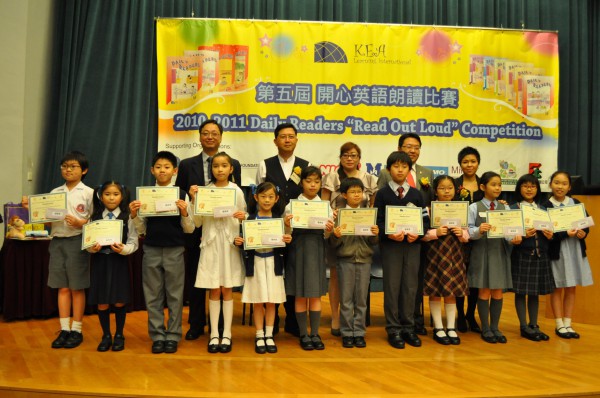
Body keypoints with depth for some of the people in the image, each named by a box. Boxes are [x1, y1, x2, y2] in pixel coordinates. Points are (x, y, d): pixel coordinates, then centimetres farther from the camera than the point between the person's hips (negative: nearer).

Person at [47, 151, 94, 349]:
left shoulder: (88, 193, -2)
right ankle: (64, 329, 14)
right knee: (62, 288, 7)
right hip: (58, 241, 4)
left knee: (77, 288, 3)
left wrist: (79, 223, -20)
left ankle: (77, 330, 13)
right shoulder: (54, 193, 11)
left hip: (78, 242, -4)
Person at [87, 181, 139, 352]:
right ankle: (106, 336, 24)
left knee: (119, 301, 6)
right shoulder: (95, 217, 4)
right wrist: (92, 248, -17)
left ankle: (119, 335, 24)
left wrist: (123, 249, -21)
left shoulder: (127, 217, -2)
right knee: (102, 303, 6)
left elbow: (134, 243, -3)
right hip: (100, 261, 1)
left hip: (119, 262, -1)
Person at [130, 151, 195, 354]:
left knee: (174, 295, 6)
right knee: (153, 296, 8)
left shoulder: (182, 195, -1)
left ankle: (173, 336, 17)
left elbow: (189, 229, -1)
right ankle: (157, 336, 19)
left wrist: (184, 213, -18)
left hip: (175, 250, -2)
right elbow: (141, 230, 8)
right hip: (151, 250, 2)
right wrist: (134, 215, -9)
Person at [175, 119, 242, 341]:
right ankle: (196, 324, 22)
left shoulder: (233, 165, 6)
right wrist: (189, 195, -14)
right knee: (194, 278, 8)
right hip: (195, 230, 1)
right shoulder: (187, 165, 7)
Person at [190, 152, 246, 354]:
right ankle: (214, 334, 14)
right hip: (210, 242, 0)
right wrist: (194, 200, -11)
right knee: (214, 290, 5)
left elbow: (243, 220, 5)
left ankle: (227, 334, 14)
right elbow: (197, 222, -1)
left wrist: (242, 218, -17)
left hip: (230, 243, 0)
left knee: (227, 289, 6)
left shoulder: (237, 191, 1)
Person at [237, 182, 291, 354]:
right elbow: (244, 241, 1)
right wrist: (238, 241, -20)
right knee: (258, 302, 5)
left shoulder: (279, 219, 2)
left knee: (271, 302, 6)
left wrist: (288, 240, -19)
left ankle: (269, 336, 18)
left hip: (273, 262, 1)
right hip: (256, 262, -1)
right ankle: (259, 336, 17)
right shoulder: (250, 219, 0)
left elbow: (284, 242, 2)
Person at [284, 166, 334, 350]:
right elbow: (288, 234, -2)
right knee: (300, 295, 6)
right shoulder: (291, 205, -2)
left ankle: (315, 334, 19)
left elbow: (326, 236, 5)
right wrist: (286, 226, -22)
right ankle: (303, 334, 17)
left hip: (317, 251, 2)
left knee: (315, 294, 8)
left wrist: (329, 230, -16)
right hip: (298, 250, -1)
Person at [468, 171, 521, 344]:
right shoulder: (474, 207, -2)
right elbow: (469, 231, -8)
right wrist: (479, 230, -28)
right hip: (482, 252, -3)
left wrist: (515, 238, -20)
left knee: (498, 292, 9)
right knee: (484, 292, 5)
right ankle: (485, 329, 16)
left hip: (500, 252, 3)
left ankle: (495, 327, 22)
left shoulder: (505, 208, 7)